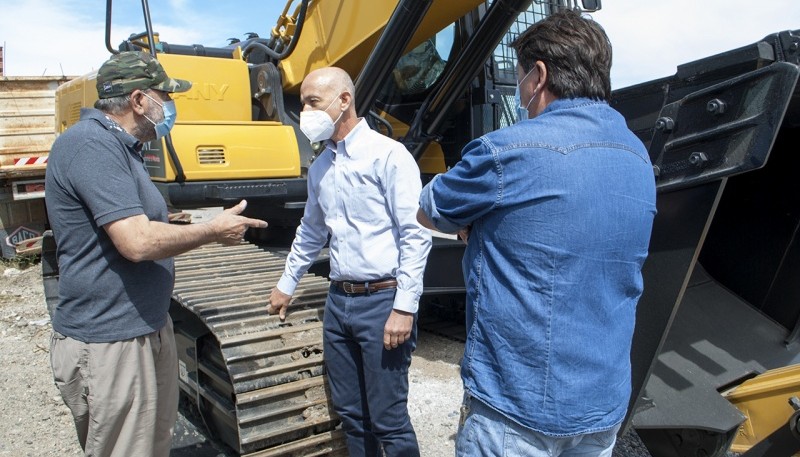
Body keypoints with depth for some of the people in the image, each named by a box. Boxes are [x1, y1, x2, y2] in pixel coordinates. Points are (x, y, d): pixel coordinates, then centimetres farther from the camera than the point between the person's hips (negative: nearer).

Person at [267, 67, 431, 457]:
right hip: (338, 301, 7)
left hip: (382, 301, -7)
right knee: (350, 413, 17)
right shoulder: (319, 168, 13)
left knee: (388, 420, 2)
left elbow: (415, 235, -15)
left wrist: (404, 308, -18)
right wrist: (287, 284, 32)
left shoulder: (387, 154, -10)